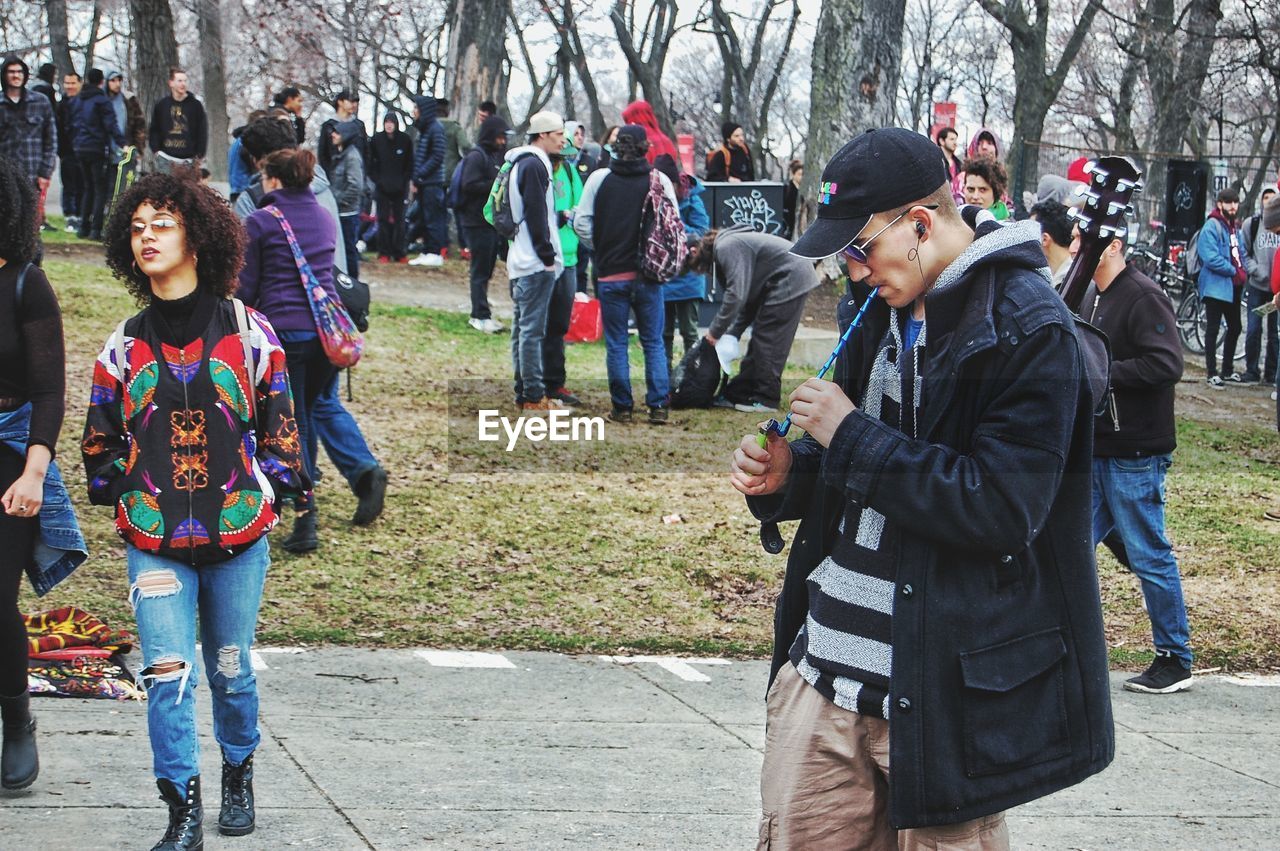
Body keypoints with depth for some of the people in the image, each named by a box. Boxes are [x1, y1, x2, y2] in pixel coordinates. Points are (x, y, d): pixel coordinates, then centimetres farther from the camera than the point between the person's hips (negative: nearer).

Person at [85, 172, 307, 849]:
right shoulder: (125, 344, 2)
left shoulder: (248, 333, -1)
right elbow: (100, 439, 12)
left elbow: (280, 422, 5)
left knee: (231, 669, 12)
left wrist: (271, 492, 2)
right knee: (167, 673, -10)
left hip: (238, 538, 0)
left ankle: (238, 774, 36)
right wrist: (125, 499, 6)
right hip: (154, 544, 0)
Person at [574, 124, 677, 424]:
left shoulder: (599, 178, -2)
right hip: (648, 275, 0)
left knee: (616, 343, 7)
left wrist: (600, 249, 11)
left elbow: (582, 223, -3)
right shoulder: (659, 180, -3)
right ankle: (658, 407, 4)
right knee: (653, 342, 8)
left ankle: (622, 407, 7)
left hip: (611, 274, 0)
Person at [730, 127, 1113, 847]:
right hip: (826, 662, 8)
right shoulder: (886, 309, 12)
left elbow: (1001, 509, -23)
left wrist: (849, 435, -18)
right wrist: (789, 475, 2)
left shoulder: (1031, 333, -15)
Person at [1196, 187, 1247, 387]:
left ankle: (1227, 370, 27)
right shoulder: (1212, 227, -13)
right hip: (1216, 286, -9)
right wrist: (1233, 270, -16)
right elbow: (1211, 258, -22)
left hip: (1234, 286, 9)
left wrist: (1243, 272, 5)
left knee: (1235, 328, 15)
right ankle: (1211, 373, 0)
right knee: (1213, 330, -3)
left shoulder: (1236, 228, 15)